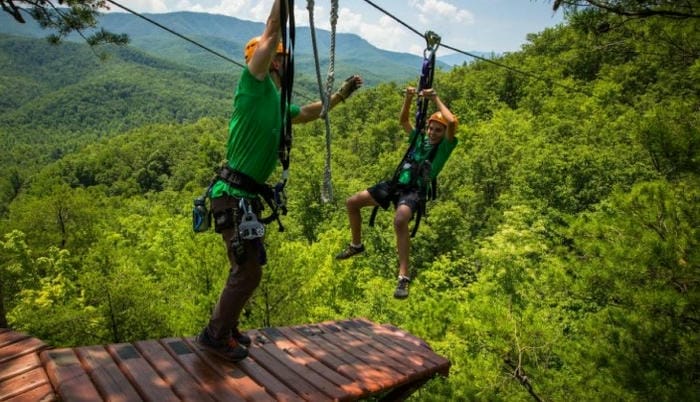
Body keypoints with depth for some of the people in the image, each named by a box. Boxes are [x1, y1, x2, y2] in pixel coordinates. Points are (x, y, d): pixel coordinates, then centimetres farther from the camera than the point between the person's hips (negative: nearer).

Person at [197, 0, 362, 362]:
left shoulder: (277, 102, 17)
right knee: (248, 272, -3)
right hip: (234, 196, -9)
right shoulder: (254, 85, -7)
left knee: (245, 269, 19)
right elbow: (272, 30, -12)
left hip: (246, 196, 9)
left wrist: (341, 95, 33)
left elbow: (309, 113, 34)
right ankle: (215, 335, 15)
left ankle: (224, 327, 35)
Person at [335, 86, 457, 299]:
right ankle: (356, 245, 28)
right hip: (397, 183, 7)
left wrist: (435, 99, -8)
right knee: (352, 203, 5)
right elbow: (403, 120, 24)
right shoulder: (420, 140, 19)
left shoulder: (445, 146, 1)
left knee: (400, 220, -40)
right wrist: (408, 99, 10)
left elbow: (452, 122, -16)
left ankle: (404, 277, -33)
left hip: (415, 190, -7)